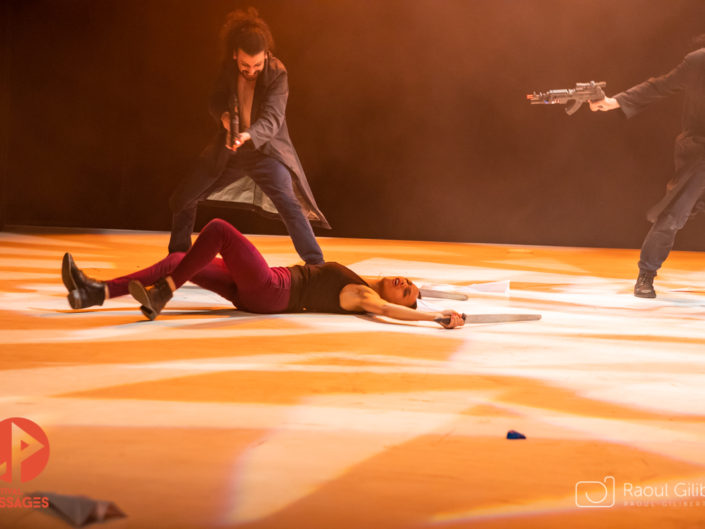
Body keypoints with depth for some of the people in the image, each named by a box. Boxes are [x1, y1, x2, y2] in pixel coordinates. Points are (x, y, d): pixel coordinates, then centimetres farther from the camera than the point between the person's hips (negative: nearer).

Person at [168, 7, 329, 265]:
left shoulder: (277, 73, -19)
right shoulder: (228, 67, -6)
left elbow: (272, 118, -28)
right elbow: (216, 100, 4)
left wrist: (248, 135, -48)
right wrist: (224, 116, -21)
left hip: (265, 149, -5)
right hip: (229, 148, 5)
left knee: (289, 205, -25)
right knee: (182, 199, 10)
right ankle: (178, 256, 31)